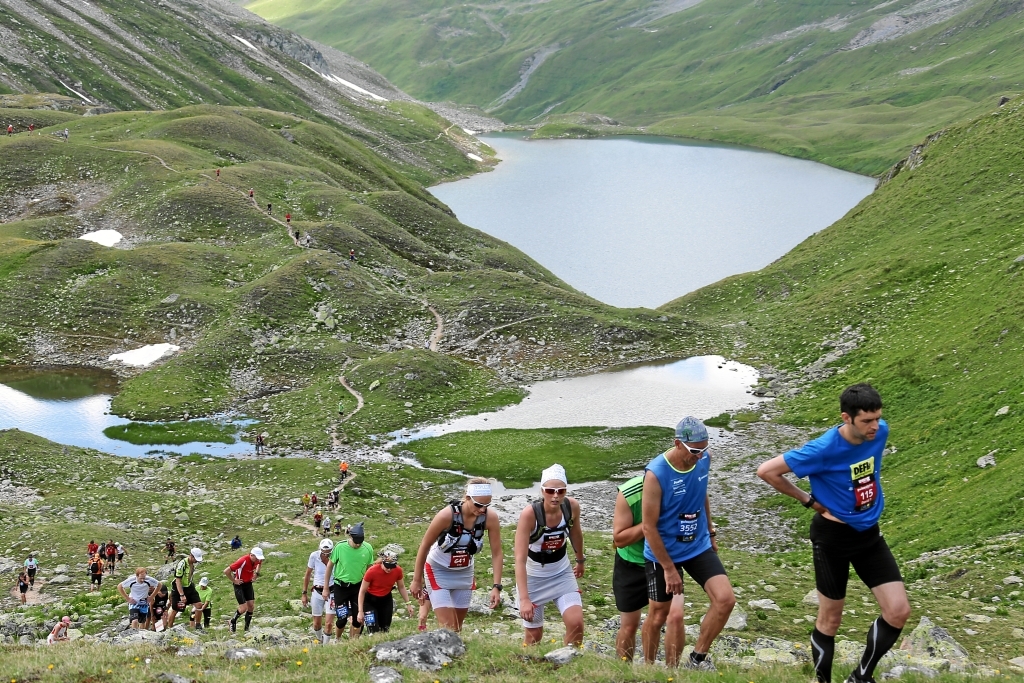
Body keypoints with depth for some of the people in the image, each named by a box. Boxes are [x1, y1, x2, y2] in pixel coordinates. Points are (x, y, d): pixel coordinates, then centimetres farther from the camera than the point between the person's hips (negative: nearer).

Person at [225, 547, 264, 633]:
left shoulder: (257, 560, -11)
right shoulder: (243, 561, -32)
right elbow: (226, 571, -30)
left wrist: (256, 573, 9)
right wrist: (234, 580, -19)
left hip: (248, 583, 6)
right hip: (239, 584, -6)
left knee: (251, 606, 0)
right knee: (243, 608, -10)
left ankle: (247, 628, 12)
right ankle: (233, 621, 19)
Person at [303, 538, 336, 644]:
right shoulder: (314, 556, -12)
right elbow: (307, 575, 1)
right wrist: (304, 593, 5)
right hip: (317, 592, 2)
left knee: (328, 623, -8)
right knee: (317, 623, 11)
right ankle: (319, 641, 39)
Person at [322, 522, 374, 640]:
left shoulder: (368, 548, -9)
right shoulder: (340, 547, -16)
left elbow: (369, 568, 5)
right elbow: (330, 566, -3)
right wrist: (326, 588, 2)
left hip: (358, 587, 2)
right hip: (341, 587, -2)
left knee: (358, 619, 0)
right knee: (342, 619, -1)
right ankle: (337, 640, 28)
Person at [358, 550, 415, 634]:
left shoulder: (398, 571, -18)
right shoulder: (372, 571, -28)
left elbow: (401, 587, 2)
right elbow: (362, 591, -17)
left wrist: (408, 603, 0)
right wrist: (361, 611, -17)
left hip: (386, 600, 4)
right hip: (370, 601, -4)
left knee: (385, 629, 5)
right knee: (374, 631, -15)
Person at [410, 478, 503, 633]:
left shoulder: (491, 517, -21)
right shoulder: (447, 515, -29)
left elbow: (497, 553, -12)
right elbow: (424, 546, -15)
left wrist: (496, 586, -18)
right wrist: (416, 580, -8)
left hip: (465, 573, 4)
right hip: (438, 571, -4)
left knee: (458, 627, 12)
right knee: (447, 627, -13)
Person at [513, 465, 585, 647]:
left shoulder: (572, 506, -16)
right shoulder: (529, 514, -29)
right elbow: (520, 559, -31)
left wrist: (580, 560, 23)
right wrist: (524, 599, -38)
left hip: (562, 572, 3)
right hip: (533, 576, -3)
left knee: (576, 624, -12)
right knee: (534, 636, 4)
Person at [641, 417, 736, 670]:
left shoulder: (704, 459, -8)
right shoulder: (656, 473, -25)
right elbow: (649, 527, -20)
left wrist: (711, 532, 20)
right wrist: (669, 568, -18)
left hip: (698, 546, 5)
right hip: (663, 553, -5)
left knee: (725, 599, -9)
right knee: (658, 616, 6)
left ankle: (697, 658, 8)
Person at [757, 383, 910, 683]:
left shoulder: (881, 432, -10)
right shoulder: (824, 449, -26)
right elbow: (766, 471, -19)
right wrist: (807, 499, -10)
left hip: (869, 534, 5)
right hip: (833, 536, -5)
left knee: (899, 611, -2)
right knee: (830, 620, 6)